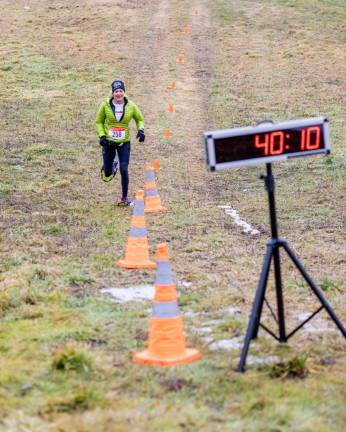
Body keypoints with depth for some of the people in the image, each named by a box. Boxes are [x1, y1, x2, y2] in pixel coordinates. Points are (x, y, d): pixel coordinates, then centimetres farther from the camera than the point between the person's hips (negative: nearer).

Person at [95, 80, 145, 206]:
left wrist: (140, 130, -9)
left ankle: (124, 198, 4)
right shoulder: (105, 105, -8)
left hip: (124, 143, 0)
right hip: (108, 142, 0)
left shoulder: (131, 106, -6)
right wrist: (102, 135, -10)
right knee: (107, 176, 2)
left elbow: (140, 119, 11)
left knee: (124, 170, -12)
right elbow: (99, 122, 4)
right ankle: (111, 165, 41)